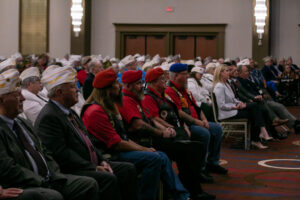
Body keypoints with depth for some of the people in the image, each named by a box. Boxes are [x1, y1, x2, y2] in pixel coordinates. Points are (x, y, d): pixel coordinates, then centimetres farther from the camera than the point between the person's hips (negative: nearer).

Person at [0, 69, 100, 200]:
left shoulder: (21, 122, 18)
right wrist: (41, 183, -17)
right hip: (21, 188, -9)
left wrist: (56, 176, 3)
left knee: (89, 184, -4)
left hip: (48, 178, 9)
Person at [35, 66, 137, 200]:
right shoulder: (48, 117, -14)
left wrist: (101, 161, 5)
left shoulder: (70, 112, 18)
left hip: (92, 165, 10)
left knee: (128, 169, -2)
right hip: (69, 172, -10)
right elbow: (60, 154, -21)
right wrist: (93, 168, -19)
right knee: (109, 178, -29)